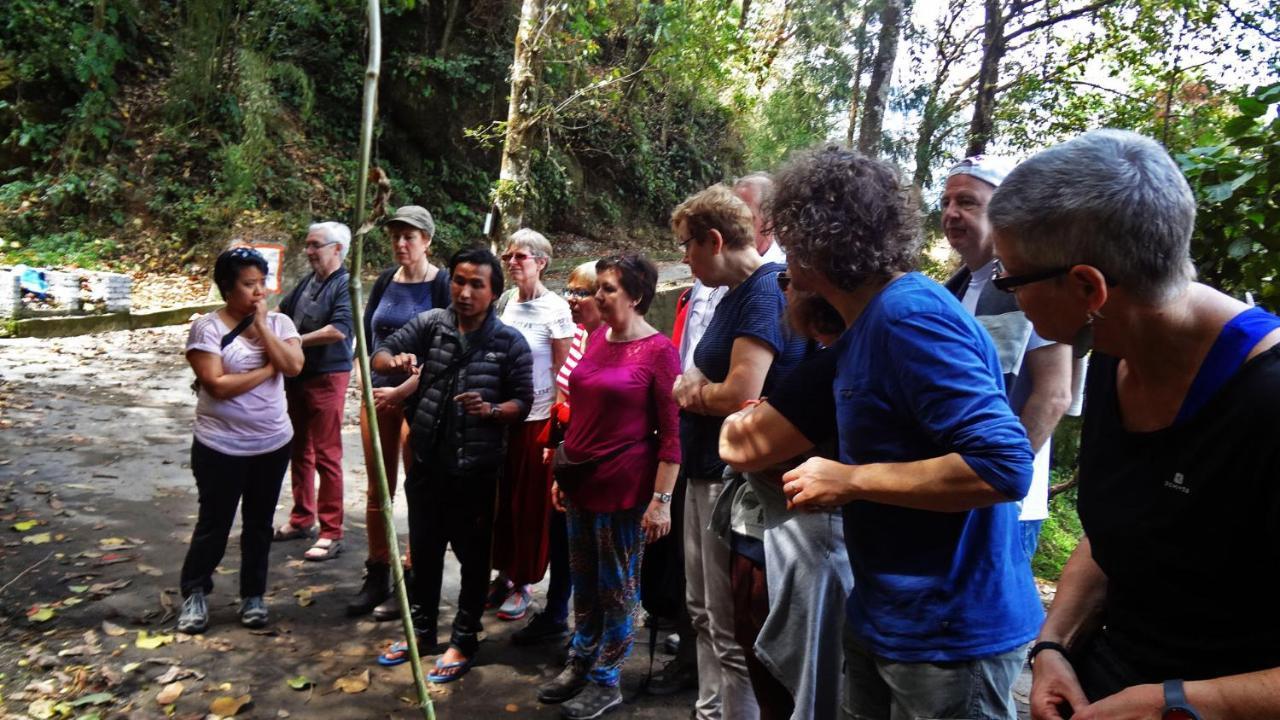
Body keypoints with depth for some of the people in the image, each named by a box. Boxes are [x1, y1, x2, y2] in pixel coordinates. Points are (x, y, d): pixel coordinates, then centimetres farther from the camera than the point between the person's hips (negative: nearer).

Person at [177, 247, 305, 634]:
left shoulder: (279, 322, 1)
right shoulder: (207, 327, -10)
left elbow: (293, 366, -15)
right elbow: (217, 385, -19)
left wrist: (261, 325, -15)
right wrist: (267, 370, -12)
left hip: (273, 443, 4)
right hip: (221, 446, -3)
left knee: (259, 523, 14)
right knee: (214, 524, 8)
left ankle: (253, 595, 28)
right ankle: (194, 593, 28)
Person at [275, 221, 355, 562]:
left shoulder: (345, 285, -13)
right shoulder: (307, 281, 9)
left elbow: (339, 329, -26)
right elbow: (283, 311, 25)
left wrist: (296, 340, -17)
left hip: (327, 378, -8)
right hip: (296, 375, 8)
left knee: (326, 456, -3)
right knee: (299, 450, 17)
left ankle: (331, 533, 5)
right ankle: (302, 517, 32)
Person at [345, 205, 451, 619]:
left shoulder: (442, 284, -8)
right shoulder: (385, 281, 8)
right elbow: (365, 335, 14)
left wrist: (402, 390, -15)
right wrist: (371, 383, 2)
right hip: (379, 395, 6)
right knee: (378, 490, 11)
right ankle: (376, 579, 23)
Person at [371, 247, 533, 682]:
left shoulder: (510, 342, -8)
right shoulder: (431, 324, -1)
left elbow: (523, 402, -6)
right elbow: (379, 354, -4)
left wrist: (491, 410, -27)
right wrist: (395, 361, -28)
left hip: (476, 469, -3)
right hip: (427, 462, 4)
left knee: (473, 556, 10)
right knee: (423, 549, 18)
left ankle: (464, 641, 27)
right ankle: (421, 629, 37)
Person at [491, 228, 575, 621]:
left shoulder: (555, 309, -10)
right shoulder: (502, 302, 5)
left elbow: (564, 370, -8)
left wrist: (557, 426, -10)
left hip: (537, 416, -5)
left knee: (530, 503, 5)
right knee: (499, 497, 10)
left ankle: (522, 584, 19)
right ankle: (504, 572, 27)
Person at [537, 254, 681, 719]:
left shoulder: (658, 352, -13)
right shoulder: (597, 339, 8)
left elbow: (672, 434, -14)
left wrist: (661, 500, -17)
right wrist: (563, 473, 16)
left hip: (624, 485, -7)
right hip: (581, 480, 7)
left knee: (617, 587, 8)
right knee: (583, 582, 18)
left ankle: (606, 683, 23)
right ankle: (580, 666, 34)